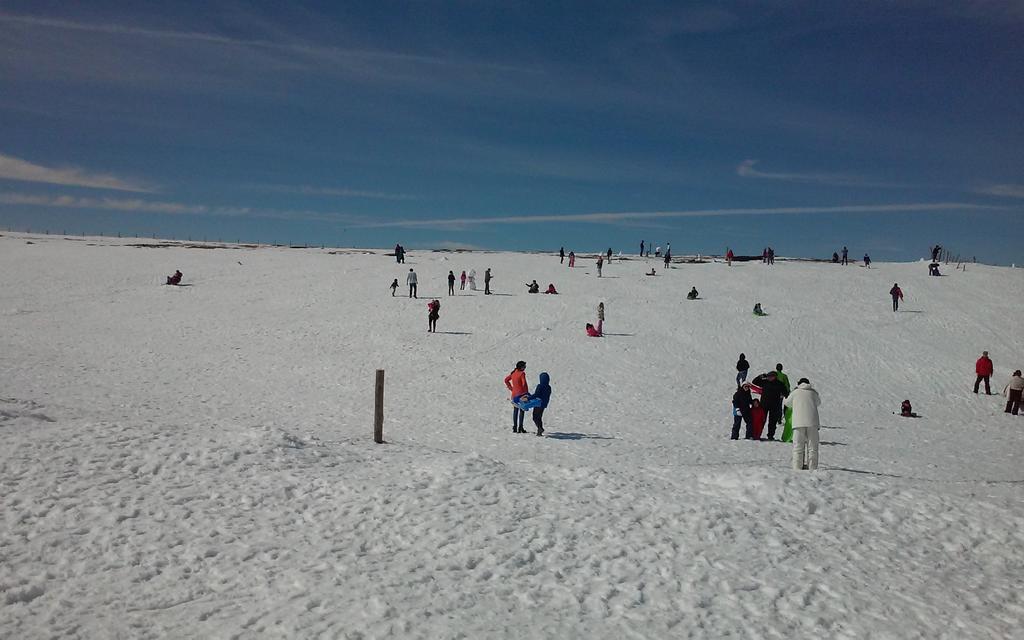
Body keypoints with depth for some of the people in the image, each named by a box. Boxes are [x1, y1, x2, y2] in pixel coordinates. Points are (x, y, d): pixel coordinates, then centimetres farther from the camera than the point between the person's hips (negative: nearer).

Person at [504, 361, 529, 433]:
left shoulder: (513, 373, 8)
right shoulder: (522, 373, -13)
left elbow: (506, 380, 17)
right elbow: (524, 384, -17)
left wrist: (511, 388, 15)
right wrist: (527, 392, -8)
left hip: (514, 394, 7)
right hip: (521, 394, -7)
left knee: (515, 410, 12)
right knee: (521, 411, 0)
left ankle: (514, 427, 15)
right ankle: (520, 428, -2)